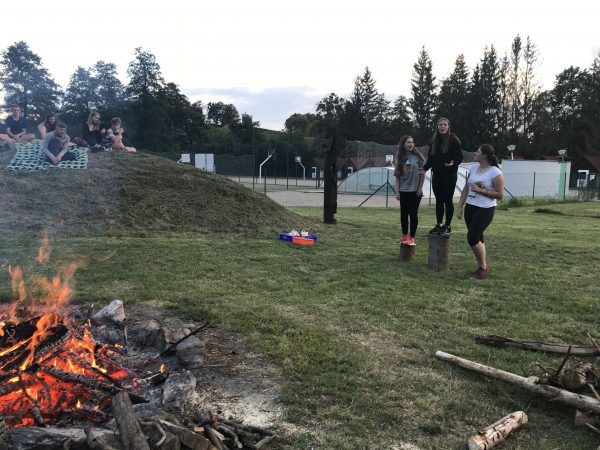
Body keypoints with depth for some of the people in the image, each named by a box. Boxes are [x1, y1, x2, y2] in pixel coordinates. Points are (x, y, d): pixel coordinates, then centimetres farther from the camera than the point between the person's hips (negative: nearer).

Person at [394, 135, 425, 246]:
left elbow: (422, 173, -3)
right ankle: (404, 236, 21)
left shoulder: (417, 156, -5)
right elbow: (397, 176, 7)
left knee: (412, 214, 1)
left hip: (415, 191, -4)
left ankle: (411, 237, 9)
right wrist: (397, 191, 2)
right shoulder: (400, 158, 5)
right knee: (403, 214, 8)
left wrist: (420, 188, -6)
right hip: (403, 191, 4)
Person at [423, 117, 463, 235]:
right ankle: (439, 224, 18)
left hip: (449, 175, -6)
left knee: (447, 200, -1)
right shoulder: (434, 141, 12)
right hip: (436, 175, 6)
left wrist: (453, 163, -27)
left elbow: (460, 157, -8)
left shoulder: (453, 140, -5)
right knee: (438, 200, 10)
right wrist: (424, 168, 2)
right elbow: (430, 158, 15)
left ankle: (447, 226, 7)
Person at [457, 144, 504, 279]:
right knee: (477, 238, 12)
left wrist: (481, 190, -18)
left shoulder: (495, 173, -12)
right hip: (470, 207, 7)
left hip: (485, 210, -7)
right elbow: (466, 189, 12)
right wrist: (460, 207, 9)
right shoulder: (473, 168, 7)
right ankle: (482, 266, 25)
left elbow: (500, 195, -12)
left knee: (472, 238, -11)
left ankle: (483, 267, 9)